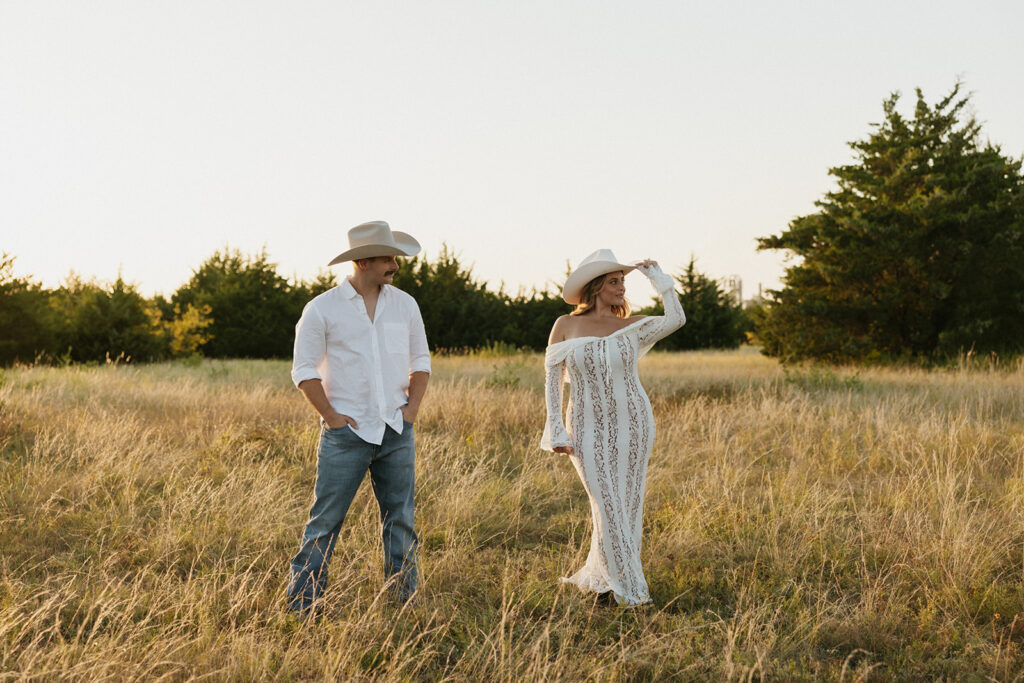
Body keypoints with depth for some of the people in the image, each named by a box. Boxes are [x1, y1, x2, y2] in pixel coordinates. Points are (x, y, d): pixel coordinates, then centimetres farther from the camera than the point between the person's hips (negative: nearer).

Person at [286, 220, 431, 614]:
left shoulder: (404, 305, 9)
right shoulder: (323, 309, -4)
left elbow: (420, 361, 16)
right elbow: (304, 369, -3)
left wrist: (413, 407, 4)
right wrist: (331, 416, -8)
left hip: (396, 433, 4)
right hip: (346, 433, -4)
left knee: (400, 520, 8)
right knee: (325, 521, -3)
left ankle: (405, 602, 18)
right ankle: (301, 605, 4)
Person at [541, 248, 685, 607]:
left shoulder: (633, 326, 3)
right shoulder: (566, 326, 0)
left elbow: (676, 319, -14)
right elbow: (552, 380, 2)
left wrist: (656, 276, -4)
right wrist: (557, 431, -5)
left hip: (631, 425, 2)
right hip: (588, 429, -2)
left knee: (627, 505, 6)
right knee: (607, 506, -3)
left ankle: (600, 577, 24)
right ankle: (627, 589, 10)